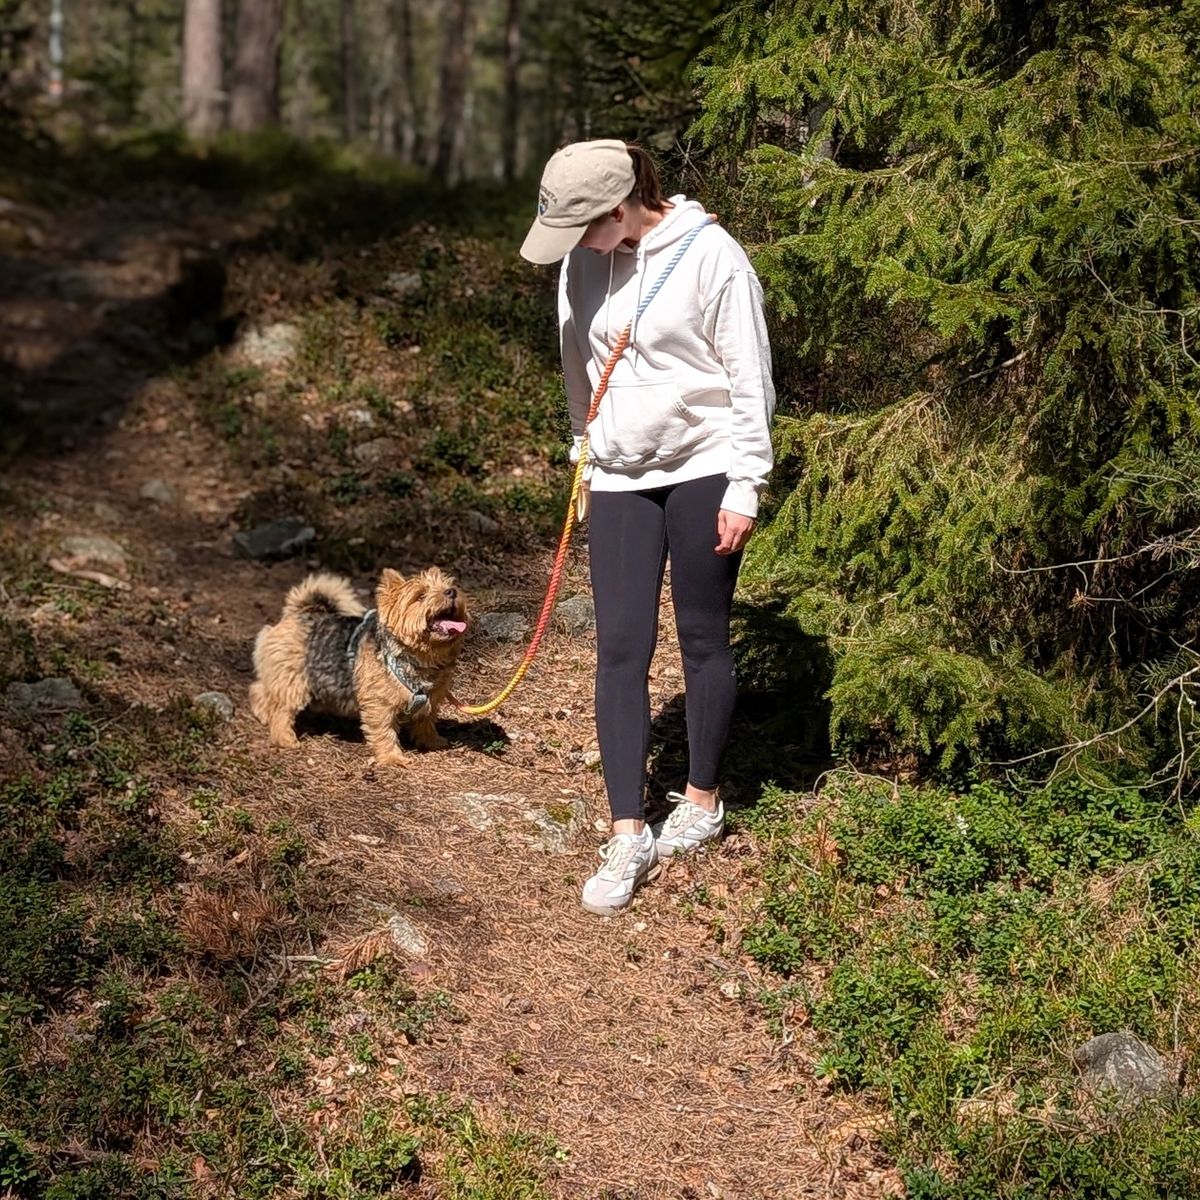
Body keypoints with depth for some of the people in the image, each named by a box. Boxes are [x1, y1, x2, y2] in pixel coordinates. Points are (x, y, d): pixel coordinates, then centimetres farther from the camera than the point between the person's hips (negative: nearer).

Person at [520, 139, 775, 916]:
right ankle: (629, 835, 3)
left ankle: (703, 801, 26)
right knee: (621, 649, -1)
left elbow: (751, 380, -12)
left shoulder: (710, 256, -15)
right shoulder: (584, 261, 0)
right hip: (619, 478, 4)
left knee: (703, 639, 7)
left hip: (702, 470, -4)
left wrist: (744, 489, -12)